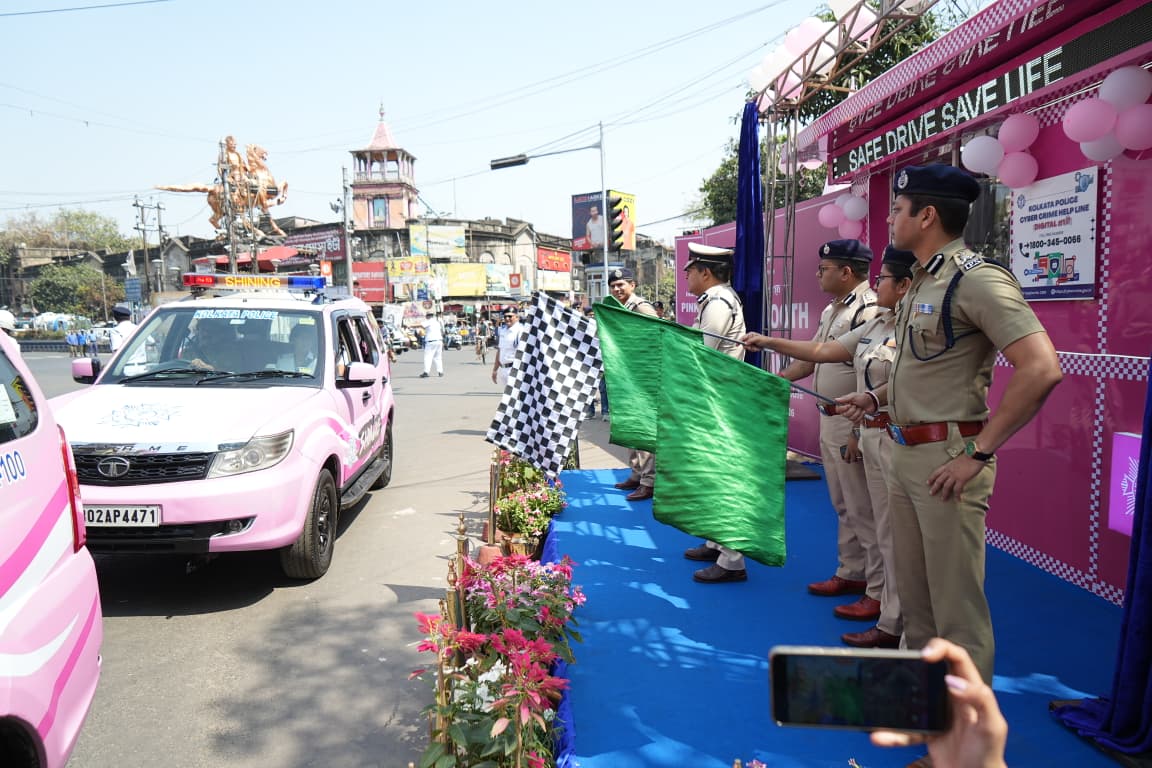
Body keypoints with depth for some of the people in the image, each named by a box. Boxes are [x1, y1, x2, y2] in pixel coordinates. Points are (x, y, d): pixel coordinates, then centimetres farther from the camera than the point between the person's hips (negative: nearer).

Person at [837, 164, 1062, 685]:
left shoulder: (976, 279, -15)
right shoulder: (923, 281, 14)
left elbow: (1041, 368, -24)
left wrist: (978, 453, -22)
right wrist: (876, 397, 13)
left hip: (946, 460, -9)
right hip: (905, 454, 9)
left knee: (956, 601, 1)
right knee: (914, 591, 19)